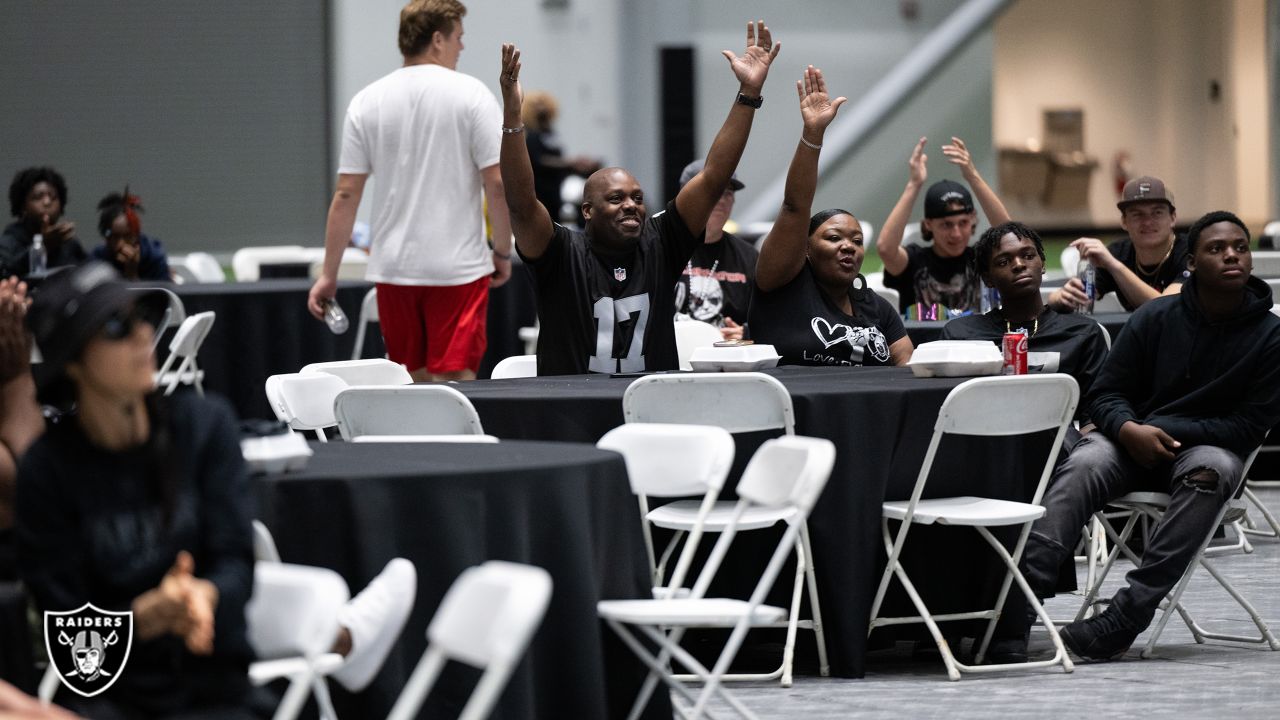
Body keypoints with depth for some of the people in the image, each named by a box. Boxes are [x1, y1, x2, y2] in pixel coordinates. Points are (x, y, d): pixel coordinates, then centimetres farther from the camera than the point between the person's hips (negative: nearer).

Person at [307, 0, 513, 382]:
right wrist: (503, 252, 4)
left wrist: (329, 273, 7)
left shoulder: (366, 102, 4)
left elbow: (346, 195, 2)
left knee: (414, 384, 14)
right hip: (458, 267, -3)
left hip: (393, 268, 3)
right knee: (455, 381, -5)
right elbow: (498, 182, -9)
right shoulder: (472, 94, -5)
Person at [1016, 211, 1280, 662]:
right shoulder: (1156, 318, 3)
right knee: (1084, 464, -31)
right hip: (1131, 443, 2)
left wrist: (1165, 432, -14)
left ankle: (1125, 616, -41)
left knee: (1212, 471, -38)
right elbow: (1105, 394, 6)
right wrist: (1131, 430, -18)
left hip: (1208, 444, -2)